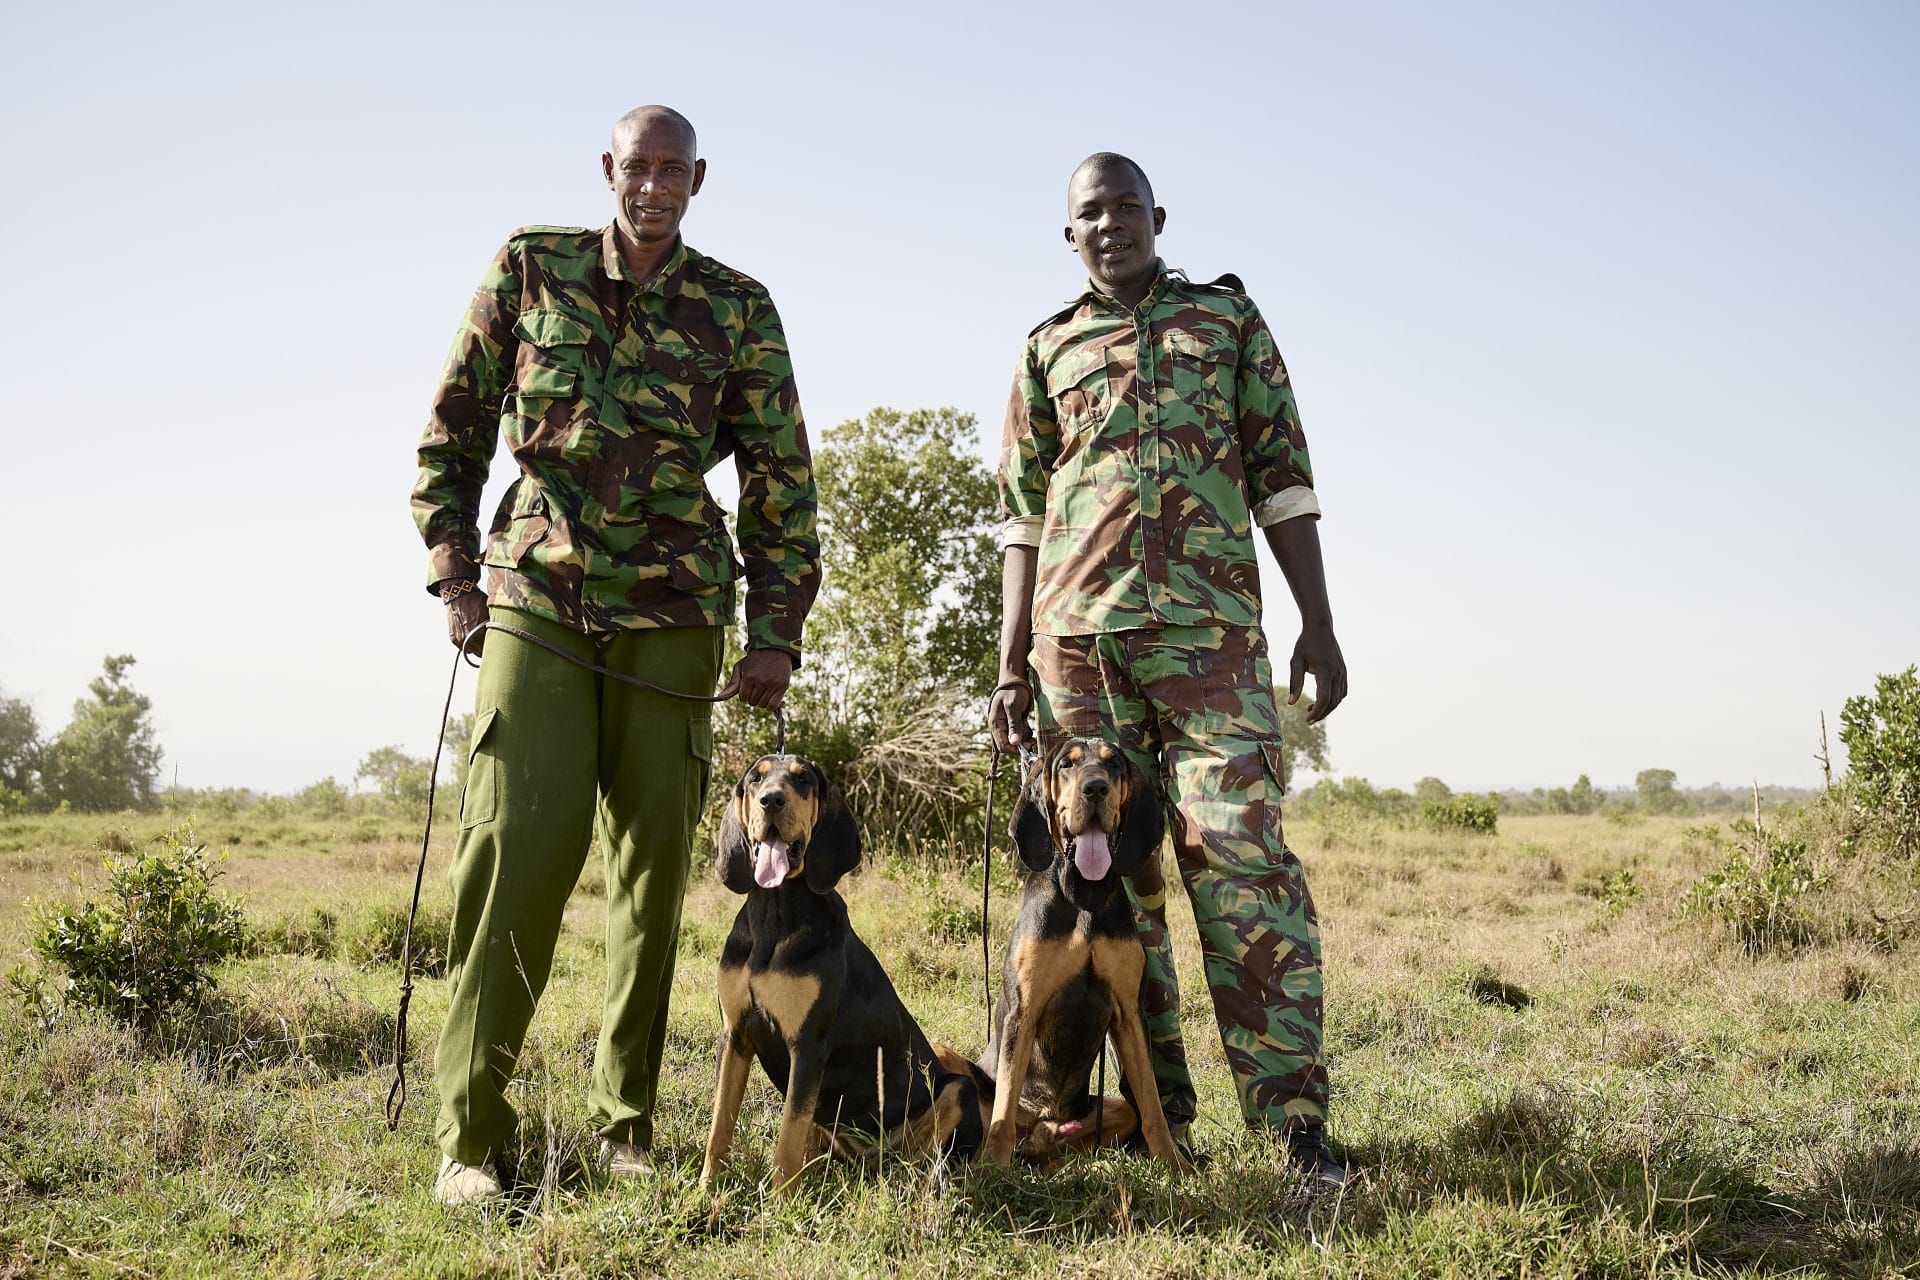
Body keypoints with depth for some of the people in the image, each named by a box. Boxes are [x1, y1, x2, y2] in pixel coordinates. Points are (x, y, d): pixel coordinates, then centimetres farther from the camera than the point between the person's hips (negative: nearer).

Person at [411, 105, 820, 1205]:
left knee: (655, 859, 1)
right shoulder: (530, 267, 8)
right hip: (536, 601, -1)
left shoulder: (739, 309, 7)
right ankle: (471, 1137, -3)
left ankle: (627, 1126, 13)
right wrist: (454, 576, 4)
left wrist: (777, 634, 2)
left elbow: (783, 478, 8)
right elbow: (454, 425, 12)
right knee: (518, 846, -11)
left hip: (673, 616, 1)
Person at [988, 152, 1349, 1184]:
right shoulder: (1048, 349, 17)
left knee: (1241, 857, -11)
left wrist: (1319, 623, 1)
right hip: (1079, 633, 2)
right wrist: (1011, 661, 7)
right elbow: (1023, 514, 15)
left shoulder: (1228, 316, 14)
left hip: (1210, 628, -2)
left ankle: (1293, 1114, -9)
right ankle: (1157, 1109, 11)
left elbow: (1281, 477, 9)